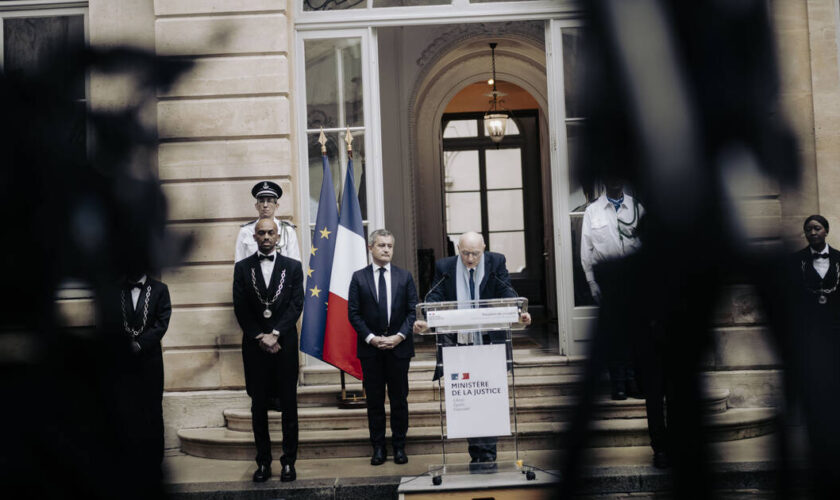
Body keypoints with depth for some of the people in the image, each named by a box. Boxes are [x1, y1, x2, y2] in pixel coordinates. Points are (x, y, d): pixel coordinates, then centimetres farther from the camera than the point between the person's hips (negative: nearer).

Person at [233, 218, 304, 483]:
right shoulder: (242, 268, 7)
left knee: (289, 404, 3)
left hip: (285, 343, -1)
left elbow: (296, 304, -3)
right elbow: (240, 308, 1)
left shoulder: (292, 267, 5)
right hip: (254, 344, 1)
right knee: (259, 406, 6)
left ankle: (289, 461, 10)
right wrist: (260, 337, -9)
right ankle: (263, 462, 12)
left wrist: (274, 334, -13)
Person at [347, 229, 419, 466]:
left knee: (399, 399, 5)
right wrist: (371, 338, -11)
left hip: (399, 347, 1)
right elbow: (353, 313, 0)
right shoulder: (359, 277, 3)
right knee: (374, 400, 4)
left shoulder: (404, 277, 6)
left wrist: (400, 336, -11)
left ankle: (399, 447, 14)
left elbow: (413, 311, 2)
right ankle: (378, 447, 12)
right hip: (370, 348, 0)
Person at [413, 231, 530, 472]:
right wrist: (424, 320, -22)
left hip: (489, 343, -1)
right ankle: (479, 454, 13)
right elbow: (435, 296, -3)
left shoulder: (496, 262, 3)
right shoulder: (444, 267, 4)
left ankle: (486, 454, 4)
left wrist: (518, 313, -24)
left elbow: (506, 292, -4)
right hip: (458, 344, 1)